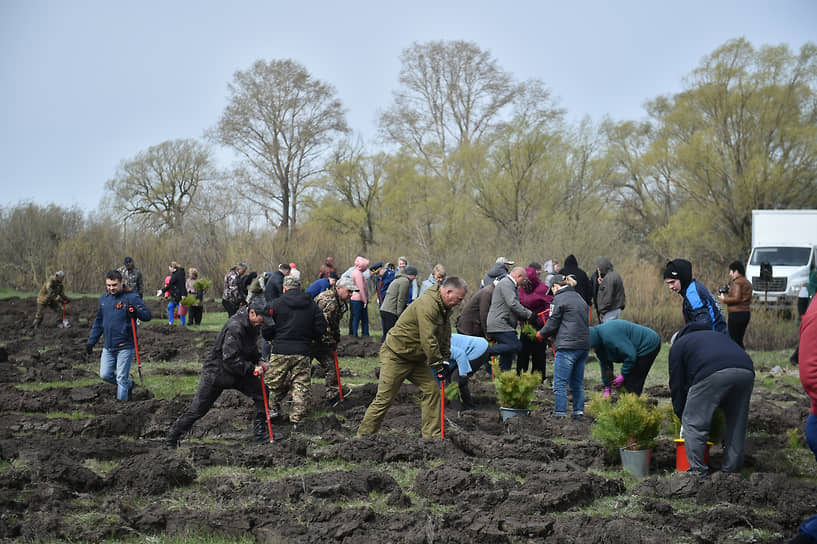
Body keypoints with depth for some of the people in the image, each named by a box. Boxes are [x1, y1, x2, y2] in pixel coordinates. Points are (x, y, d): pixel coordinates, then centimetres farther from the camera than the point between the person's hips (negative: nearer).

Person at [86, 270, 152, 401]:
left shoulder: (131, 297, -9)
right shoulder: (104, 298, 8)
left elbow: (147, 316, -12)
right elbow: (98, 322, 18)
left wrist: (135, 310, -32)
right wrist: (91, 341, 16)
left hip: (125, 347, -6)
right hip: (108, 346, 6)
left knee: (121, 379, -2)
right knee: (105, 375, 8)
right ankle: (129, 384, 31)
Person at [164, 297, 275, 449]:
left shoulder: (251, 325, 0)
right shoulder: (235, 327, -29)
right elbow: (230, 359, -32)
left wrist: (258, 362, 2)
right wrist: (252, 368, -28)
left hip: (239, 371, 8)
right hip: (216, 372, -8)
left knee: (260, 392, -1)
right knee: (198, 409, -2)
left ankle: (260, 436, 8)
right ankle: (171, 440, 13)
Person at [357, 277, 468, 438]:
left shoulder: (445, 308, 6)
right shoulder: (427, 304, -27)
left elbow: (445, 337, 14)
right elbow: (428, 339, -29)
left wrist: (445, 359, 3)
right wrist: (438, 363, -22)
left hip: (416, 359, 9)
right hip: (395, 356, -9)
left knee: (432, 390, 1)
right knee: (384, 398, -5)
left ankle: (432, 435, 7)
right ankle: (363, 435, 6)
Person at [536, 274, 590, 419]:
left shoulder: (559, 298, -5)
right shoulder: (579, 298, 19)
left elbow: (552, 324, -6)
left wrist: (541, 334, 14)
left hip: (567, 346, -8)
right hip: (584, 346, 8)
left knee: (560, 383, -4)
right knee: (577, 383, 15)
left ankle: (559, 413, -6)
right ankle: (578, 412, 16)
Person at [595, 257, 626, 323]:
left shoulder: (608, 278, -18)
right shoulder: (614, 275, 14)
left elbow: (608, 297, -21)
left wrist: (602, 311, -14)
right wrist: (601, 284, 2)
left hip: (610, 311, -10)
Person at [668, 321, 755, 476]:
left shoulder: (678, 345, 27)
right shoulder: (718, 335, 44)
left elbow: (676, 385, 24)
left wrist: (681, 417, 33)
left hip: (713, 375, -6)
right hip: (746, 372, 6)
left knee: (694, 422, 7)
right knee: (736, 421, 21)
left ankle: (697, 469, 7)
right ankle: (732, 467, 26)